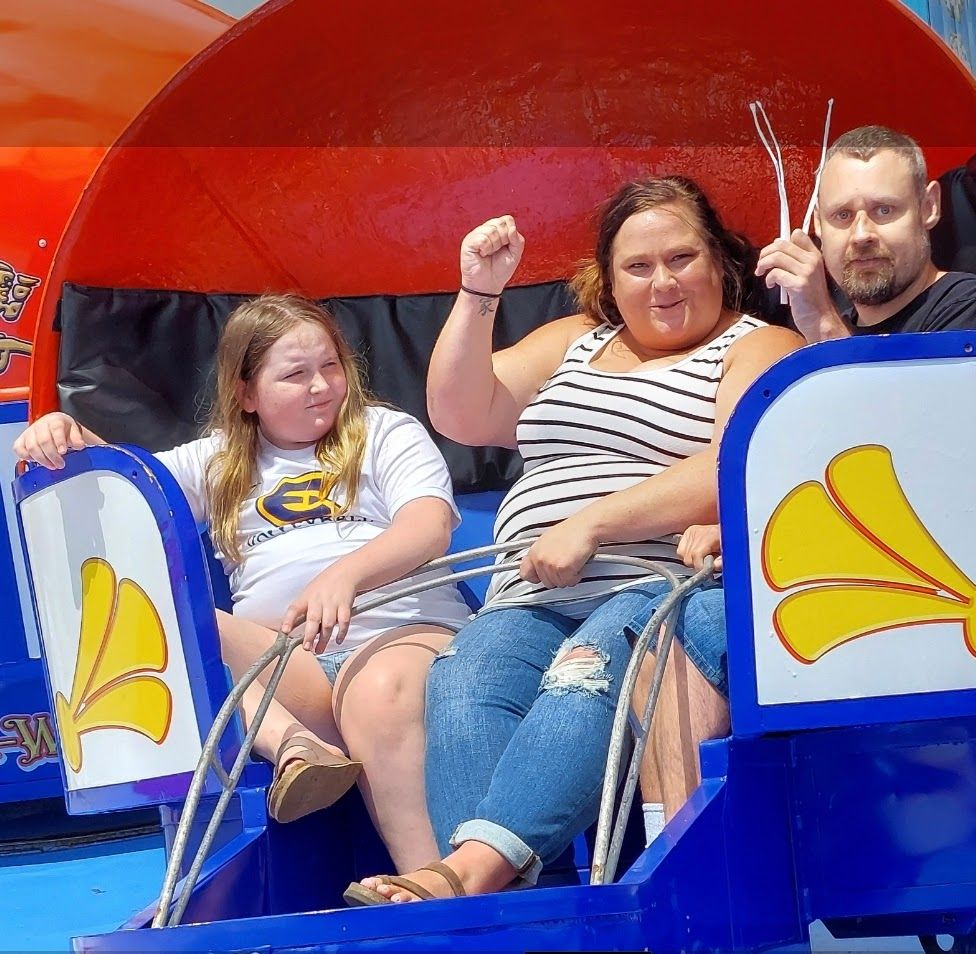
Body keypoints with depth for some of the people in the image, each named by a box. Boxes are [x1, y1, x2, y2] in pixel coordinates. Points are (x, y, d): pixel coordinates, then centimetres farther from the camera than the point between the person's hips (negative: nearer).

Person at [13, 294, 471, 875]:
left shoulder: (387, 433, 15)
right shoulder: (219, 462, 25)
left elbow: (431, 526, -3)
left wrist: (346, 574, -23)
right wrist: (66, 436, -7)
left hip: (401, 630, -3)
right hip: (276, 662, 3)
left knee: (379, 693, -40)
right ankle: (290, 742, -43)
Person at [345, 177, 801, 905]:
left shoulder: (758, 349, 9)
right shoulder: (573, 342, 27)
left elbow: (734, 471, -9)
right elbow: (461, 415, 18)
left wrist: (592, 524, -16)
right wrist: (479, 294, 6)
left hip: (664, 585, -4)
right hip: (534, 600, 5)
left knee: (588, 668, -37)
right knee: (464, 681, -28)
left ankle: (474, 867, -53)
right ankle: (498, 902, -48)